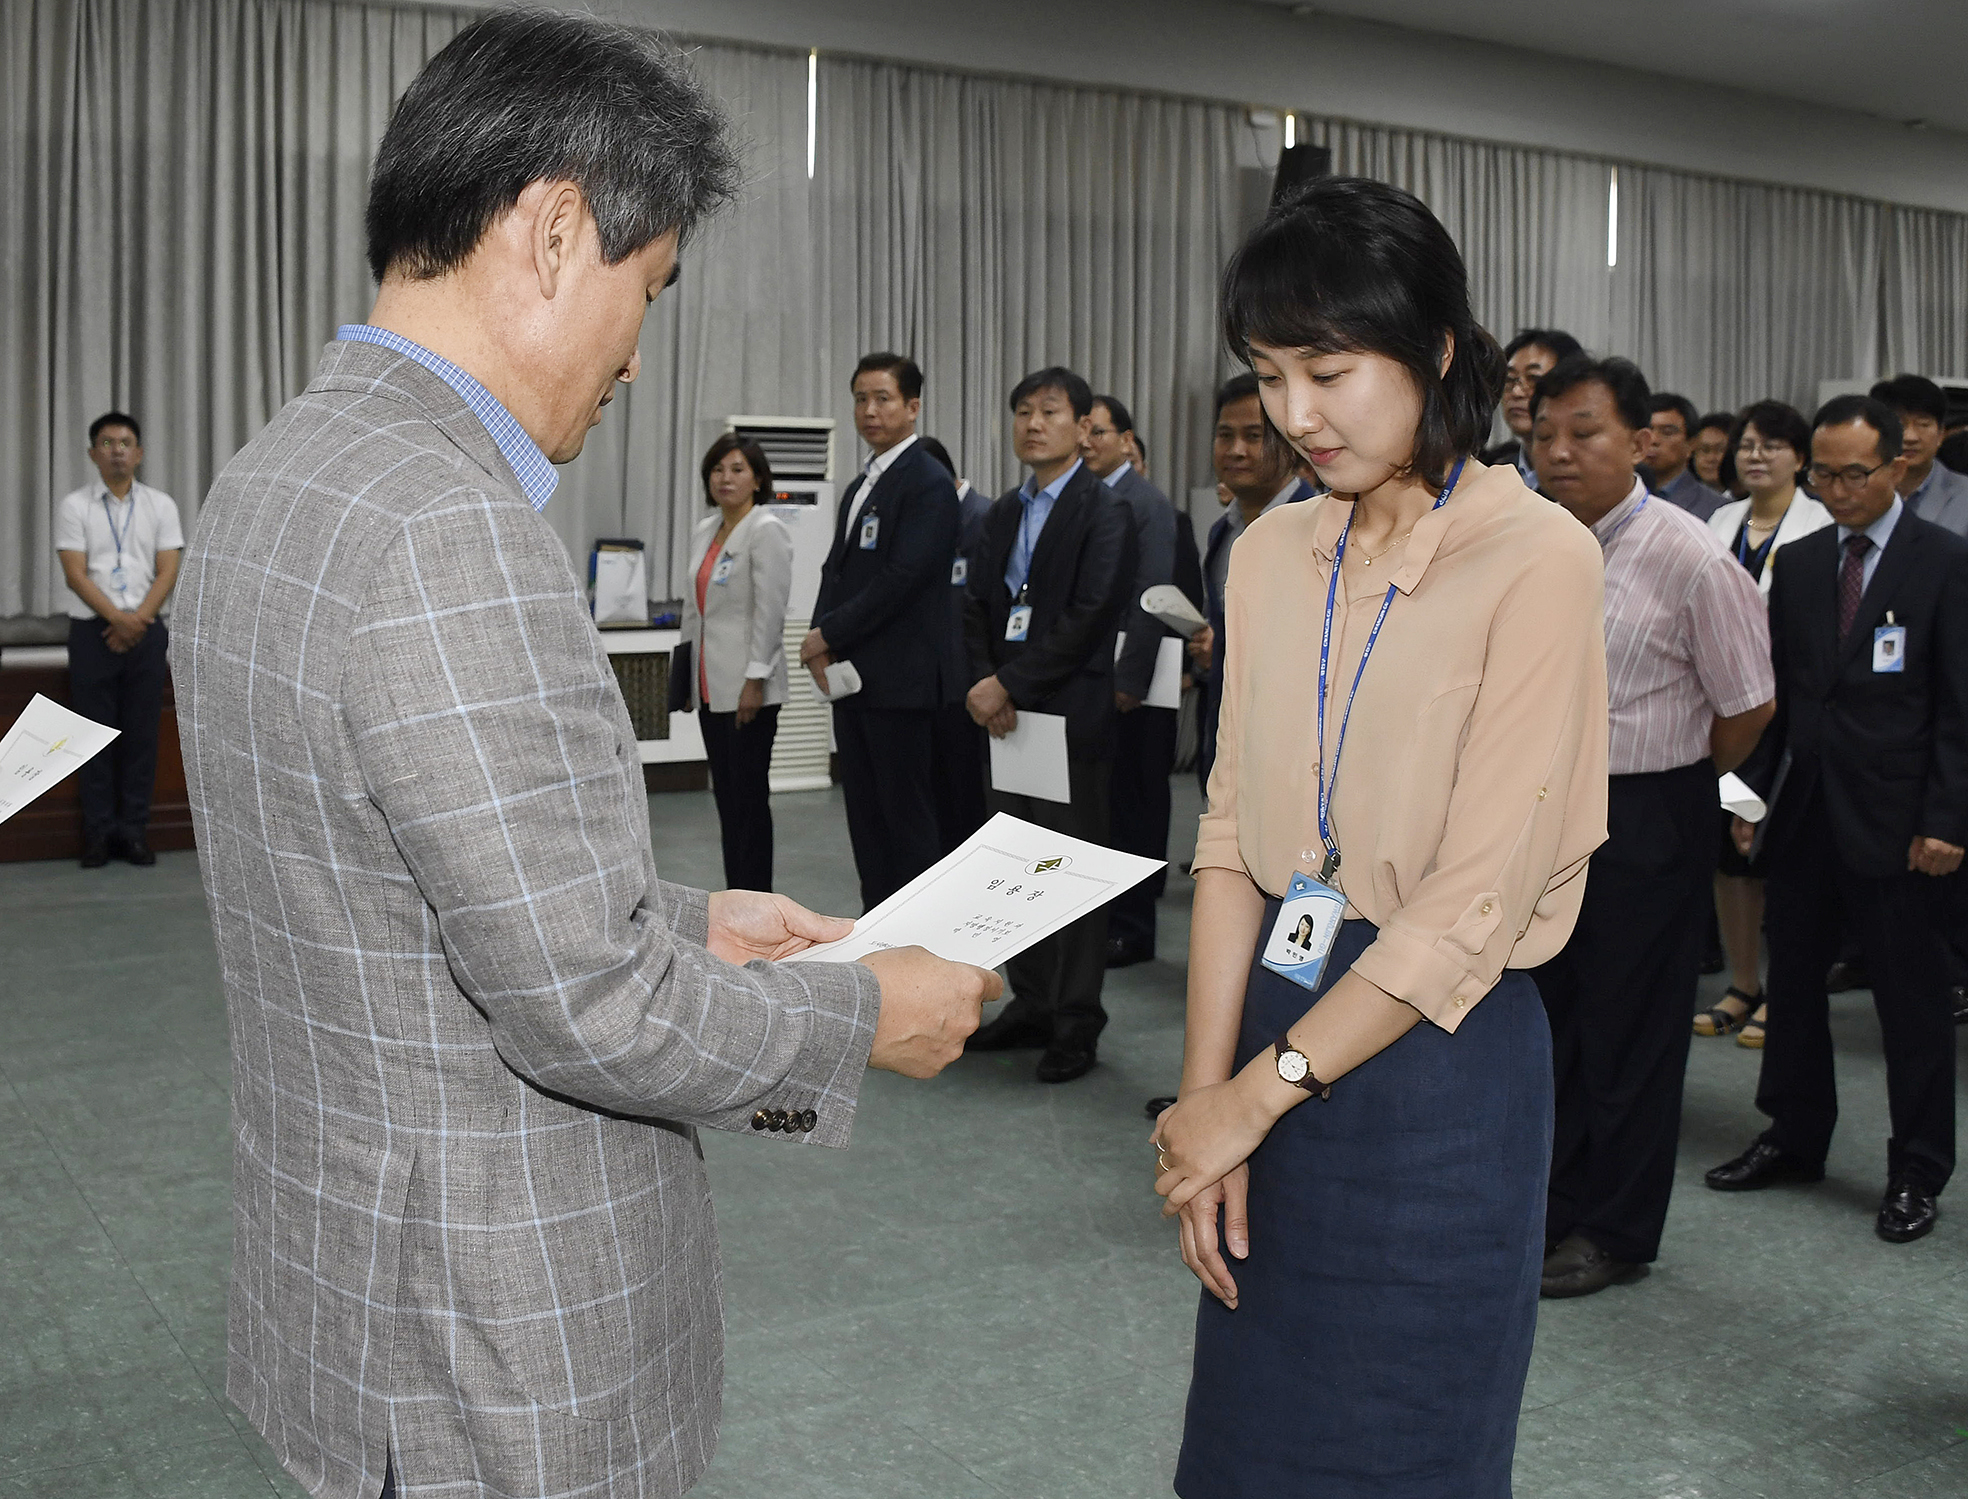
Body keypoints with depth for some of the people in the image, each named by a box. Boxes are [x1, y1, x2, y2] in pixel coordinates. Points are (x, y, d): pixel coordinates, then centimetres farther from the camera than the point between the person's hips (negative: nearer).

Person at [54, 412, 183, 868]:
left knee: (141, 734, 2)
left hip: (146, 630, 1)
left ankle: (135, 830, 8)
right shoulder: (73, 506, 2)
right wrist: (117, 618, -17)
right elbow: (75, 574, -7)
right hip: (92, 631, -1)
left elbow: (167, 572, 1)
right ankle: (98, 832, 7)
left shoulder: (160, 505, 7)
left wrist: (138, 619, -11)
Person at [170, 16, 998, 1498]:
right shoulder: (446, 532, -27)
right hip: (503, 1355, -9)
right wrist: (867, 1015, -11)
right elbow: (586, 1011, -25)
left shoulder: (277, 475, 5)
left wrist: (687, 921, 12)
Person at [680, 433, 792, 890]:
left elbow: (770, 611, -16)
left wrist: (756, 679, -21)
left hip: (746, 686, -8)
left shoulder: (767, 531, -10)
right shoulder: (703, 532, 15)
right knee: (726, 796, 11)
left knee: (749, 796, -5)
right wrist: (686, 677, 18)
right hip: (711, 686, 8)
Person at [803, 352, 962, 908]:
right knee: (865, 814, 12)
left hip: (901, 678, -9)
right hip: (852, 675, 9)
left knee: (908, 816, -3)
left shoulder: (928, 483, -11)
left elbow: (901, 580, -19)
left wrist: (827, 635, -12)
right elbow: (836, 571, 16)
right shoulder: (860, 486, 18)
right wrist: (820, 644, -1)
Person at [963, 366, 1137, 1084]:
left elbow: (1088, 619, -16)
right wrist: (983, 685, -6)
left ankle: (1077, 1024, 9)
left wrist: (1008, 684, -17)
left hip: (1071, 713, -7)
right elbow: (978, 607, 12)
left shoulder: (1105, 512, -7)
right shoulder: (1004, 512, 16)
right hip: (1005, 712, 7)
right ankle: (1031, 1004, 24)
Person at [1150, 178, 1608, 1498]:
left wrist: (1252, 1095, -14)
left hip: (1438, 1059, -5)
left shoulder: (1535, 561, -13)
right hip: (1281, 1021, 6)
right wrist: (1205, 1101, -2)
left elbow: (1477, 901, -17)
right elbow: (1233, 838, 4)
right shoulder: (1273, 554, 6)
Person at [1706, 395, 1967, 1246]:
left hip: (1892, 818, -5)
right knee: (1792, 980, 13)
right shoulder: (1798, 563, 9)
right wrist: (1752, 791, 5)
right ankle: (1794, 1139, 29)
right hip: (1803, 811, 5)